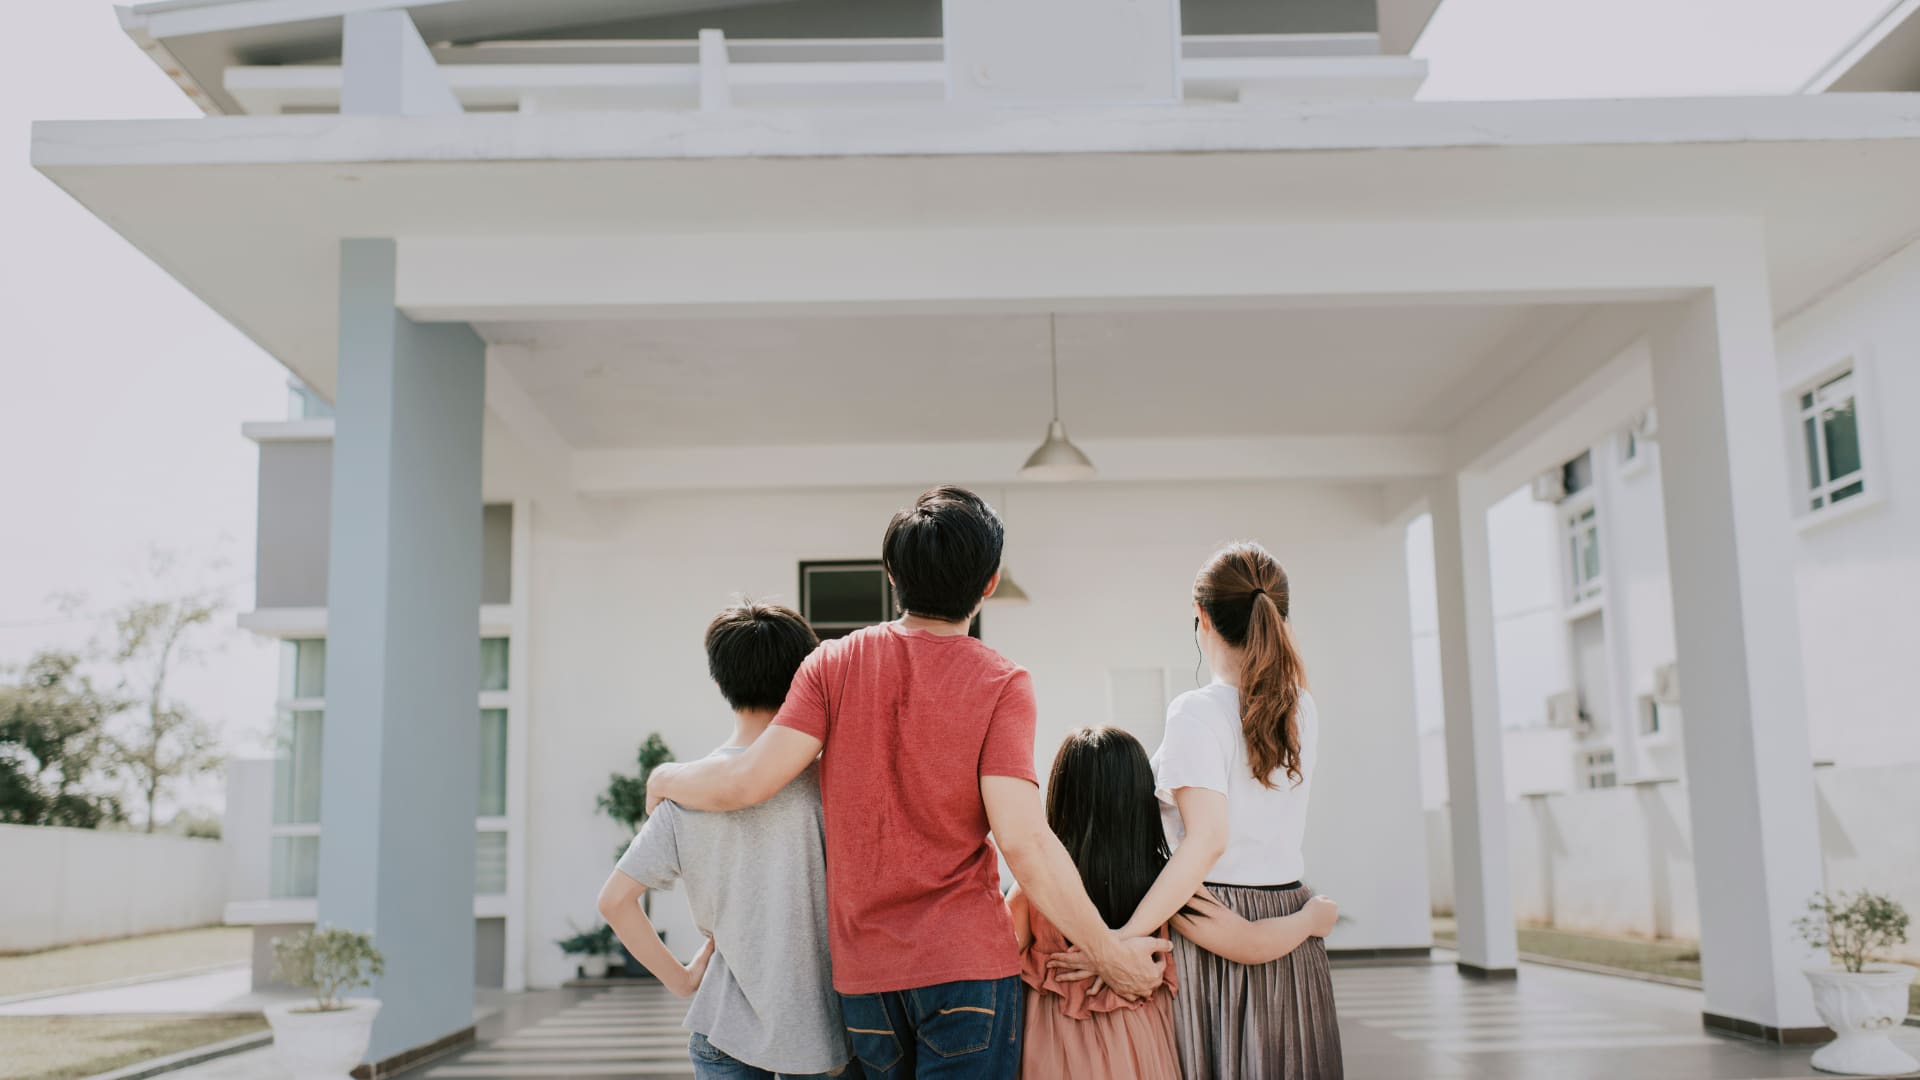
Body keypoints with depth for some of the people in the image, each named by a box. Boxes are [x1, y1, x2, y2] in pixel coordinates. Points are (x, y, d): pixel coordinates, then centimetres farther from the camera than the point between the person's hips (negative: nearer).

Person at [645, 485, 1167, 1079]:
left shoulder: (834, 664, -2)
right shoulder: (1001, 683, -9)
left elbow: (748, 781, -8)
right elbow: (1023, 840, -16)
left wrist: (667, 778, 12)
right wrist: (1108, 950, -7)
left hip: (861, 966, 4)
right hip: (966, 962, -3)